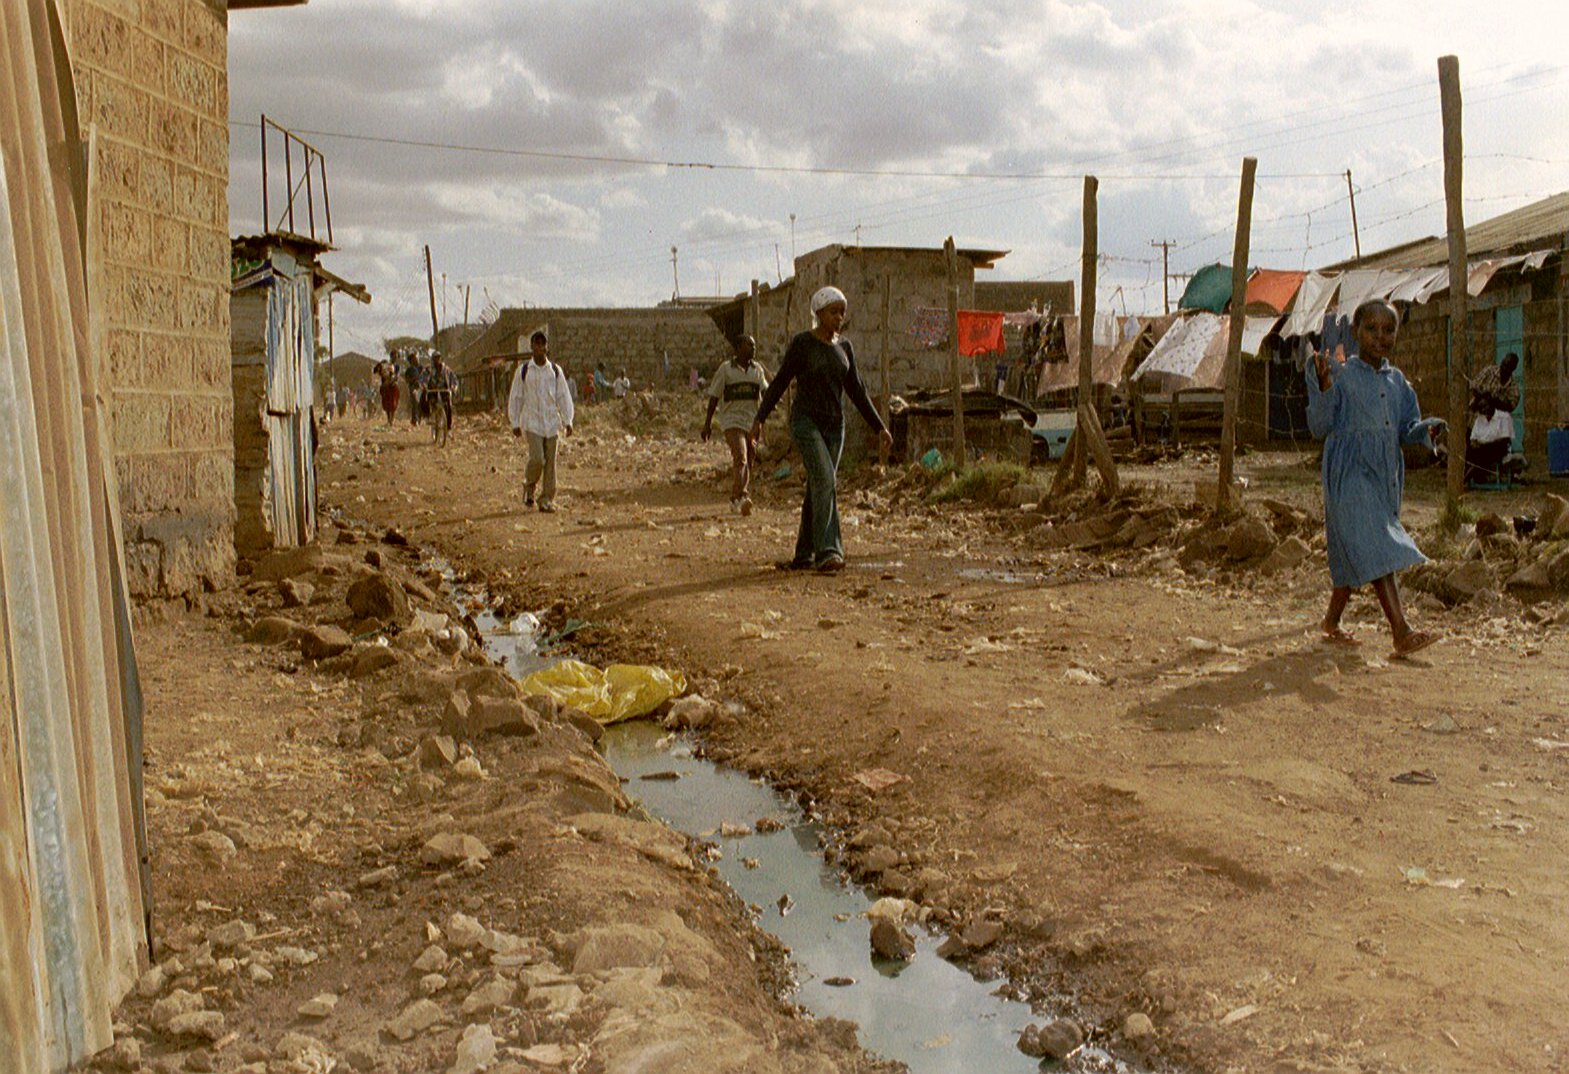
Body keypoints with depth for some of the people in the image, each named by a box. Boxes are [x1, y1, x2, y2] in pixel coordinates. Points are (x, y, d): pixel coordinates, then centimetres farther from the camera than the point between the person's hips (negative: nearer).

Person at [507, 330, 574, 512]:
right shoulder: (523, 371, 2)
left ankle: (547, 499, 10)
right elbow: (515, 397, 7)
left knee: (550, 462, 2)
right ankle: (529, 486, 13)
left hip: (551, 422, 2)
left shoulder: (555, 370, 7)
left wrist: (567, 421, 2)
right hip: (532, 422, -2)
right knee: (537, 459, -15)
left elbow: (563, 396, 8)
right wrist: (515, 423, 4)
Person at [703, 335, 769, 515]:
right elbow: (714, 397, 1)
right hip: (732, 420, -5)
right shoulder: (726, 369, -1)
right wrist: (707, 423, -1)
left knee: (748, 461, 7)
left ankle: (735, 500, 20)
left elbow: (765, 392, 7)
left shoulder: (757, 369, 11)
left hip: (752, 420, 5)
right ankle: (741, 496, -33)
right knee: (740, 456, -23)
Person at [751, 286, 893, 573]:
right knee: (825, 479, -21)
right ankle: (827, 551, -25)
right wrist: (759, 418, -11)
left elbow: (856, 390, 13)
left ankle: (804, 554, 16)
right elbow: (780, 383, -4)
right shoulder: (801, 343, -5)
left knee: (818, 487, 7)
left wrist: (880, 426, 10)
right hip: (805, 422, -6)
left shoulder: (844, 347, 10)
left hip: (834, 425, 6)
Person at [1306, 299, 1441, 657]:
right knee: (1374, 549, -15)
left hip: (1386, 475, 6)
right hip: (1350, 472, -6)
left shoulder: (1397, 381, 13)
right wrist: (1323, 390, -22)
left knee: (1354, 555, 13)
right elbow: (1319, 427, -8)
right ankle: (1401, 632, -20)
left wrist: (1427, 429, -6)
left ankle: (1331, 621, 28)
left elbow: (1408, 429, 16)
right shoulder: (1341, 374, -4)